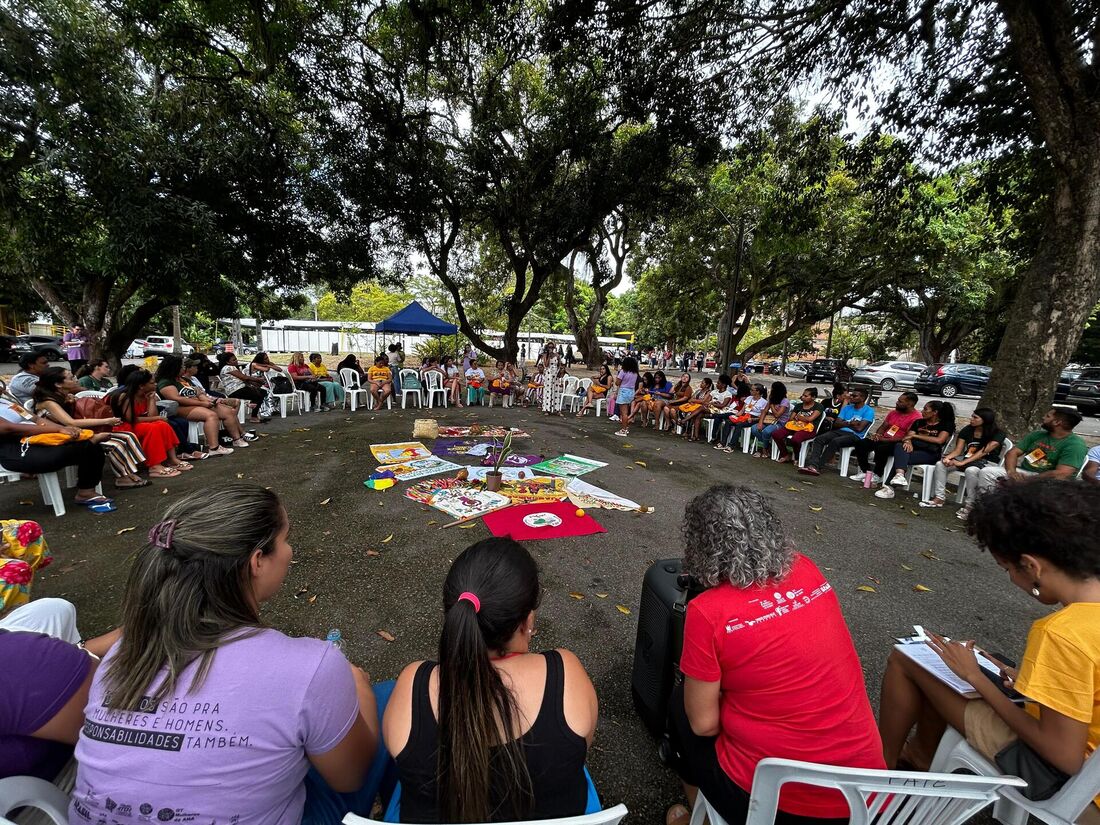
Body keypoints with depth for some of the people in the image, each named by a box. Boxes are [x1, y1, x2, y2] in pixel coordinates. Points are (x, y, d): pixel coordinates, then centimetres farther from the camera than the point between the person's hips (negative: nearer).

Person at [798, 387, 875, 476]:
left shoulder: (868, 411, 0)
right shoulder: (846, 408, 20)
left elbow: (859, 428, -12)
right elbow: (836, 424, 9)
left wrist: (845, 423, 1)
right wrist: (849, 423, -8)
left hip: (855, 436, -6)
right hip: (840, 432, 6)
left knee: (835, 441, -36)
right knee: (819, 439, -23)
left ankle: (818, 466, -35)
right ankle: (812, 465, -40)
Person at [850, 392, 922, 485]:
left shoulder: (916, 417, -12)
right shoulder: (893, 412, 12)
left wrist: (884, 439, -21)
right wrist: (877, 435, -6)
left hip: (898, 444, -7)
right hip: (883, 439, 7)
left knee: (880, 448, -36)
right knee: (861, 444, -14)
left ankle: (877, 476, -17)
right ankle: (864, 472, -7)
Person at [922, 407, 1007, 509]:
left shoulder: (997, 434, -9)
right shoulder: (967, 430, 6)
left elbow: (983, 452, -20)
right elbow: (958, 450, 1)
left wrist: (962, 463, -30)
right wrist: (948, 457, -21)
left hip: (987, 462, -5)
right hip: (967, 459, 5)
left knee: (970, 470, -39)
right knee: (940, 464, -19)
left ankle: (969, 504, -28)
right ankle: (939, 498, -19)